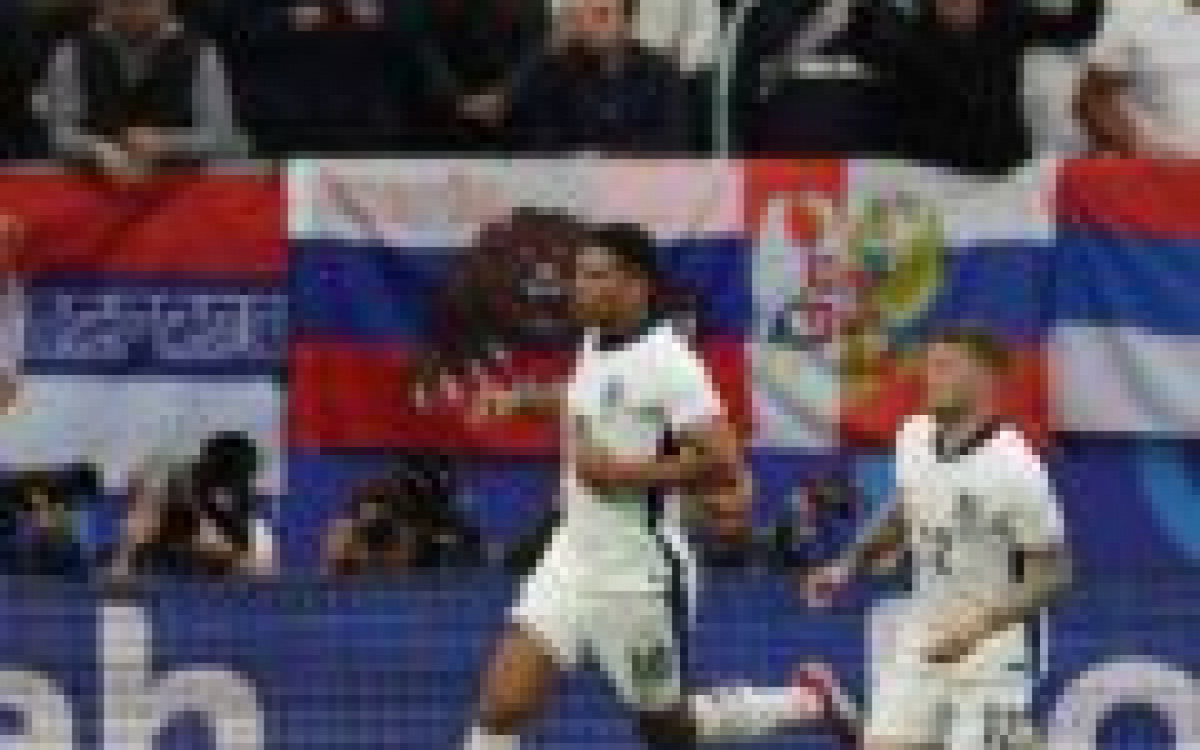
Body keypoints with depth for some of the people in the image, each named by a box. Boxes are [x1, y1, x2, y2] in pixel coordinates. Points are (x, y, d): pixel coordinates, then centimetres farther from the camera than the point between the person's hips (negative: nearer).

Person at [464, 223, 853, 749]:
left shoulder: (664, 360, -18)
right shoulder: (595, 345, 7)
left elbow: (723, 463, -24)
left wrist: (622, 473, -24)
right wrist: (523, 399, 18)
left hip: (640, 570, -7)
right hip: (576, 555, 7)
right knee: (503, 702, -7)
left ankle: (808, 702, 32)